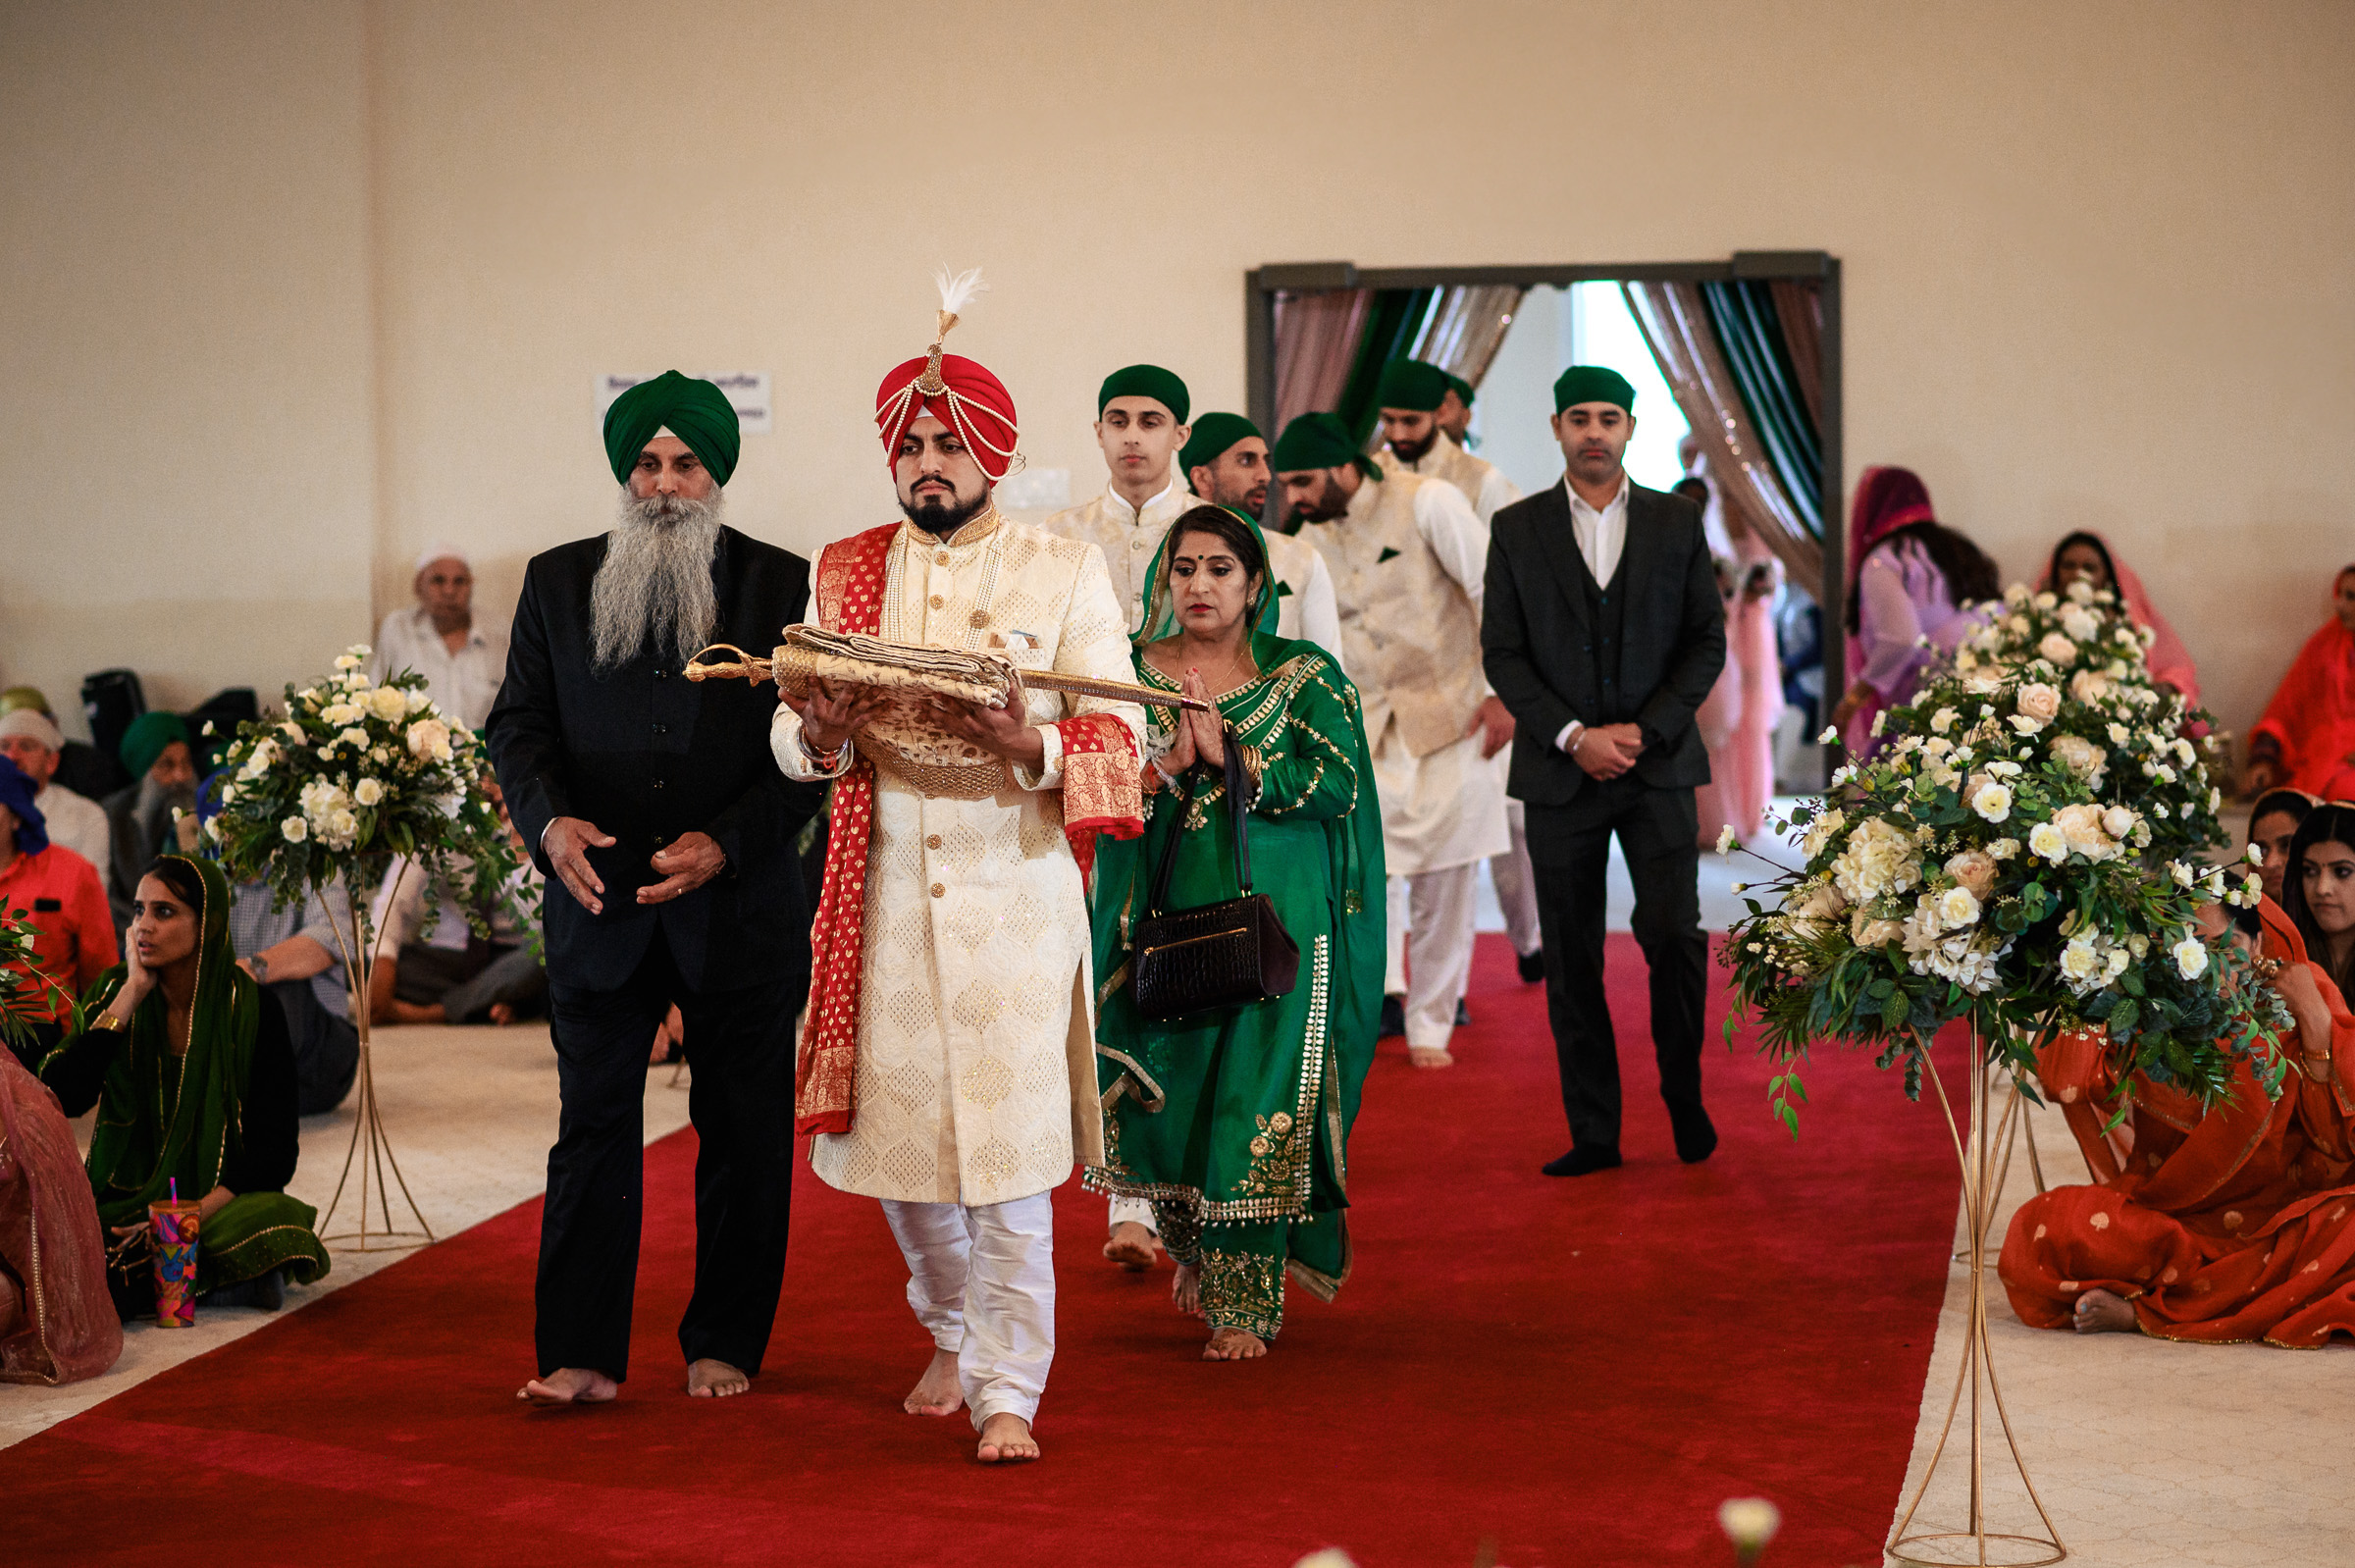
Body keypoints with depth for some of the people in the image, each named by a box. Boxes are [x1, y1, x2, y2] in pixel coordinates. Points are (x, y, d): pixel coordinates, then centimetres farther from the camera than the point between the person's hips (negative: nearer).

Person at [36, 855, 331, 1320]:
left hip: (220, 1205, -2)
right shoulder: (114, 991, 3)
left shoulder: (252, 1010, -5)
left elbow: (275, 1151, -6)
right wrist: (132, 994, -12)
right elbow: (63, 1097, -12)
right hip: (121, 1202, 2)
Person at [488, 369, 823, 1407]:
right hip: (598, 896, 1)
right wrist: (549, 821, -11)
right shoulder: (556, 582, 8)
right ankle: (580, 1354, 2)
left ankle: (726, 1344, 18)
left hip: (738, 901, -1)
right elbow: (519, 724, 8)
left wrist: (727, 843, -14)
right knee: (593, 1124, 0)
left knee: (741, 1129, 7)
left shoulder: (780, 586, 1)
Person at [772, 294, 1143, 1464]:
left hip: (1016, 889, -3)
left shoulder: (1066, 573, 4)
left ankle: (1007, 1389, 1)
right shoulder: (846, 573, 11)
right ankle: (953, 1335, 31)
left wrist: (1031, 747, -22)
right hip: (883, 886, 3)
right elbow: (792, 738, 9)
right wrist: (821, 733, -15)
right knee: (893, 1131, 7)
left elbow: (1118, 736, -2)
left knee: (1008, 1149, -8)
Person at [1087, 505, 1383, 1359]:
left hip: (1275, 924, -2)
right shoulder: (1132, 671, 8)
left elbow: (1336, 783, -8)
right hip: (1165, 919, 2)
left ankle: (1242, 1303, -1)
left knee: (1257, 1103, -7)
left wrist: (1231, 758, -15)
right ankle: (1193, 1239, 29)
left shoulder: (1305, 674, 3)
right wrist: (1168, 767, -17)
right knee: (1159, 1090, 0)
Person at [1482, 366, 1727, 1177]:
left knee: (1675, 934, -11)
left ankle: (1685, 1095, 11)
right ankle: (1593, 1133, 8)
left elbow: (1707, 640, 5)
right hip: (1559, 771, 0)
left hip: (1657, 765, 0)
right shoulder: (1517, 528, 5)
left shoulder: (1677, 522, 7)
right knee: (1571, 959, 2)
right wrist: (1574, 737, -10)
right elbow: (1502, 653, 1)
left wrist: (1644, 729, -8)